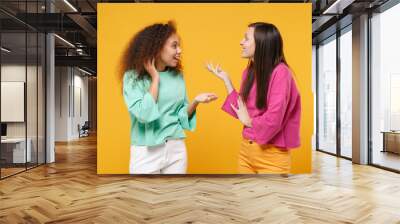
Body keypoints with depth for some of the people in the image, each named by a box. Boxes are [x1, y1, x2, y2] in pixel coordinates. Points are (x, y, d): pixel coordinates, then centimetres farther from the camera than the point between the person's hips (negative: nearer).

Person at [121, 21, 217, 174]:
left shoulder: (177, 75, 3)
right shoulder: (133, 76, -9)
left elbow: (181, 116, 6)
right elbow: (144, 114, -22)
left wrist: (195, 102, -12)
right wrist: (155, 78, -15)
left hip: (176, 149, 4)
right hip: (146, 151, -3)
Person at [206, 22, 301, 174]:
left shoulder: (280, 72, -17)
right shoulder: (249, 71, 6)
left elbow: (273, 120, -22)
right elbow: (242, 109, 6)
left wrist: (249, 121, -4)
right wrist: (225, 79, 5)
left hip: (271, 154, -7)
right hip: (246, 149, 7)